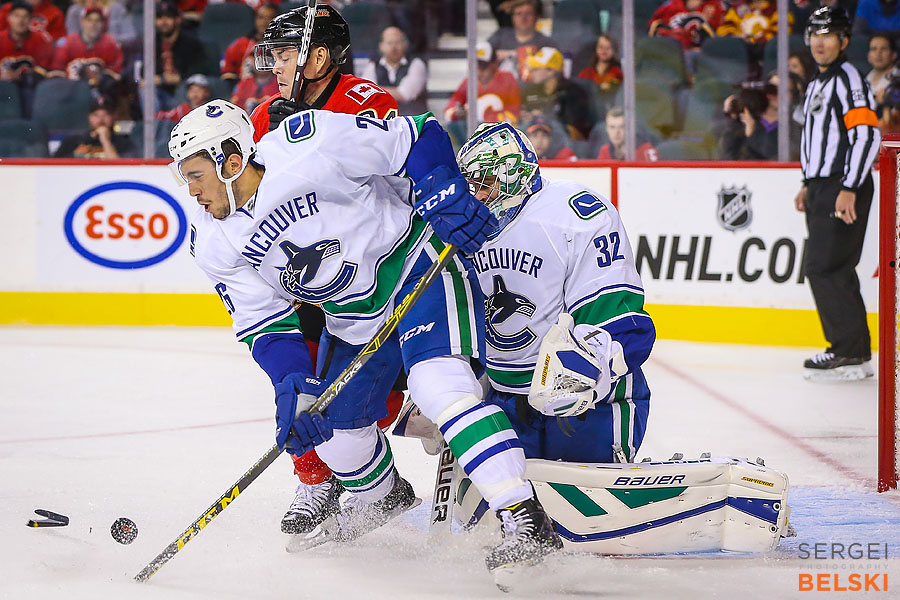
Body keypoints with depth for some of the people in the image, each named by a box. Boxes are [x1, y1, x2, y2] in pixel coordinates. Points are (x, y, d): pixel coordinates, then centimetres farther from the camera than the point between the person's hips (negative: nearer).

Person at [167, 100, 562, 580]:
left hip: (420, 266, -8)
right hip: (354, 318, 8)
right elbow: (263, 323, -4)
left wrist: (445, 196, -30)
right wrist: (291, 382, -21)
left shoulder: (309, 146, -26)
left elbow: (417, 139, -17)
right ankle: (383, 497, 44)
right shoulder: (215, 247, -7)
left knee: (438, 386, -27)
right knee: (332, 423, 10)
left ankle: (528, 523, -29)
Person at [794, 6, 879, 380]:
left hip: (844, 190, -10)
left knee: (826, 268, -13)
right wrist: (810, 185, 25)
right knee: (831, 270, 9)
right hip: (823, 188, 10)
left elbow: (867, 134, -20)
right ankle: (851, 350, 14)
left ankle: (851, 354, -11)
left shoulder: (848, 79, -12)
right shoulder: (817, 84, 20)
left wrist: (849, 189, -24)